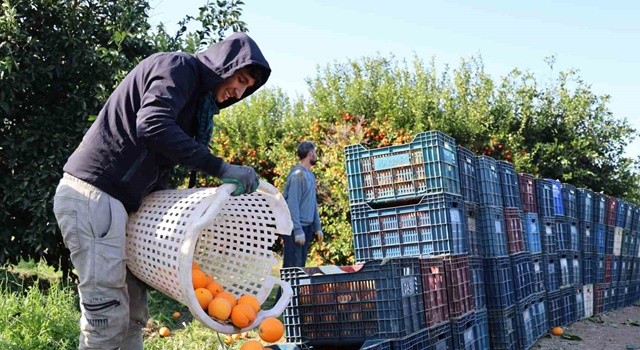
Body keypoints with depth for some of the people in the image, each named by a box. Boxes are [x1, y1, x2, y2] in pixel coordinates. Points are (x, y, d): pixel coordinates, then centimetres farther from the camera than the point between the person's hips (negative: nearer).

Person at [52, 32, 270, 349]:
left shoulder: (197, 95, 21)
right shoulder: (178, 67, -6)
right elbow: (153, 126, -26)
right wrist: (220, 168, -25)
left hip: (115, 198, 10)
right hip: (92, 195, -10)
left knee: (133, 313, 10)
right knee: (108, 315, -9)